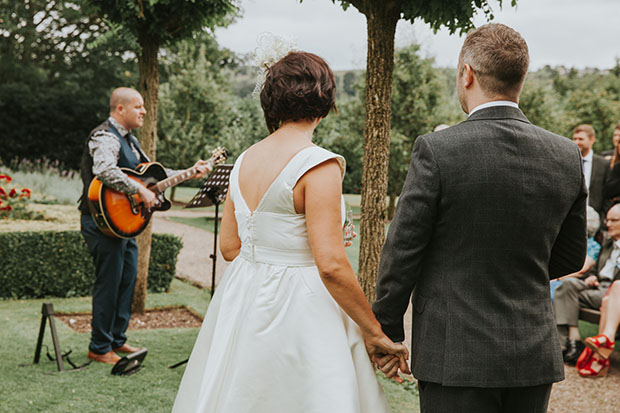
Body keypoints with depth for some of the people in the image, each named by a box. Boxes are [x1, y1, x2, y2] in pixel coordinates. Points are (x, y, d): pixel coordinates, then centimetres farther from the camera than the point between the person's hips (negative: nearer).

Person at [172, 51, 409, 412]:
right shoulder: (319, 165, -17)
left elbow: (230, 246, 9)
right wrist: (375, 332, -13)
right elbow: (331, 265, -22)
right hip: (297, 311, -7)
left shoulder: (245, 160, 5)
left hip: (242, 302, 7)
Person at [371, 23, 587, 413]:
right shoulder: (567, 156, -1)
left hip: (457, 356, -4)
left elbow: (403, 250, -10)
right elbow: (571, 256, 10)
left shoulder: (437, 150, -15)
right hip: (535, 355, 5)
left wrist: (386, 330, 3)